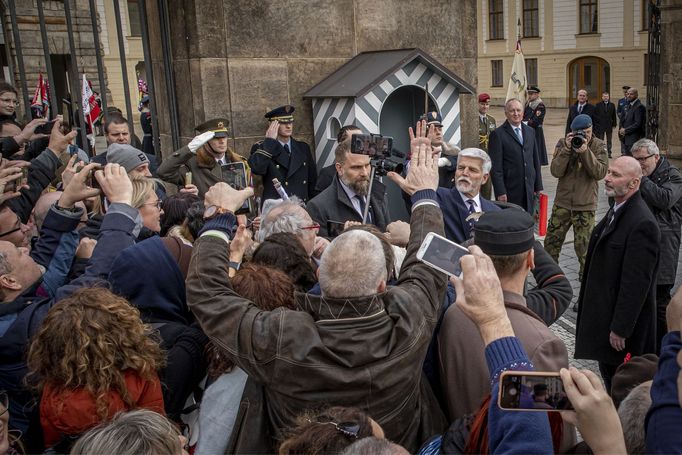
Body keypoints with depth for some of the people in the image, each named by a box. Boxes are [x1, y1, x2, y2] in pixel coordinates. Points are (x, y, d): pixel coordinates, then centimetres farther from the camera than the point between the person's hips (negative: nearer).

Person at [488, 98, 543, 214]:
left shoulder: (530, 131, 12)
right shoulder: (498, 134, -7)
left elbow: (536, 160, 15)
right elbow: (495, 167, -10)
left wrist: (538, 186, 12)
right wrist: (500, 192, -15)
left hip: (529, 190, 5)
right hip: (509, 190, -5)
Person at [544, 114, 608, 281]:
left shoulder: (599, 146, -4)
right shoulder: (563, 143, -2)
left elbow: (600, 172, -17)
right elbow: (555, 171, -11)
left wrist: (585, 151, -25)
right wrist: (566, 149, -22)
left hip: (585, 205, -2)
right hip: (562, 202, 2)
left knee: (584, 244, 3)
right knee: (552, 239, 10)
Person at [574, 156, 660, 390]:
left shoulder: (642, 223, -22)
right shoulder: (617, 211, 8)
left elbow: (637, 282, -23)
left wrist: (620, 328, -20)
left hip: (624, 320, -9)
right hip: (604, 314, 9)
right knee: (608, 374, 21)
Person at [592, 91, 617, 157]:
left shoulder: (612, 105, 7)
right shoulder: (598, 105, 1)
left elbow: (614, 115, 8)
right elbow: (595, 115, 0)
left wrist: (614, 124, 3)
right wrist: (596, 124, -7)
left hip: (609, 126, 2)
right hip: (600, 126, -2)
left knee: (609, 140, 6)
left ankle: (609, 153, 11)